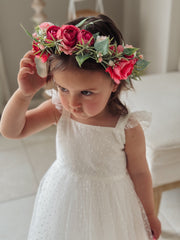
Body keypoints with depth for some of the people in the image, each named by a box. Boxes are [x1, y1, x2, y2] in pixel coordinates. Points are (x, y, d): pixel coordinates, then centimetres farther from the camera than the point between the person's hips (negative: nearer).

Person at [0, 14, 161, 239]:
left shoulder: (127, 129, -26)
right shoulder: (58, 110, -19)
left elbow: (139, 173, -11)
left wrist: (150, 216, 3)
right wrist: (24, 93, -30)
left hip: (108, 205, -2)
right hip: (63, 199, 3)